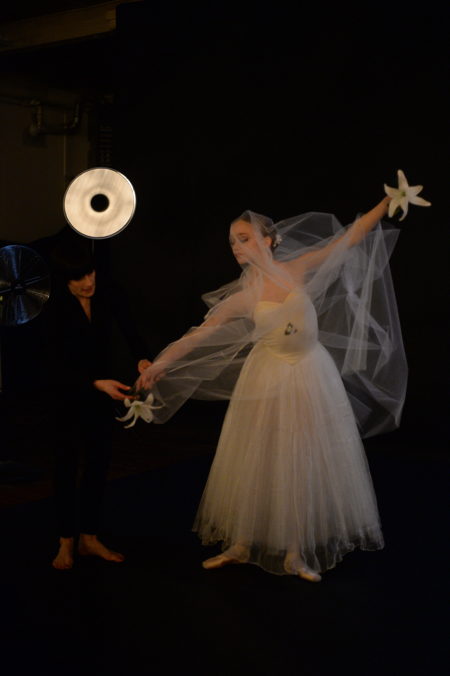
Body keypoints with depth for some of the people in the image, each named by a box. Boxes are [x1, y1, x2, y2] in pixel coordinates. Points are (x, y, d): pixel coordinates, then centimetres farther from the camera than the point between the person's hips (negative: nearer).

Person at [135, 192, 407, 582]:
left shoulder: (297, 268, -5)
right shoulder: (242, 297, -6)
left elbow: (350, 237, -1)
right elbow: (201, 334, -11)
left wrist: (388, 203, -3)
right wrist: (161, 362, -21)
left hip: (312, 375, 1)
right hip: (269, 379, -1)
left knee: (306, 461, 7)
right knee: (259, 462, 6)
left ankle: (296, 551, 19)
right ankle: (243, 545, 21)